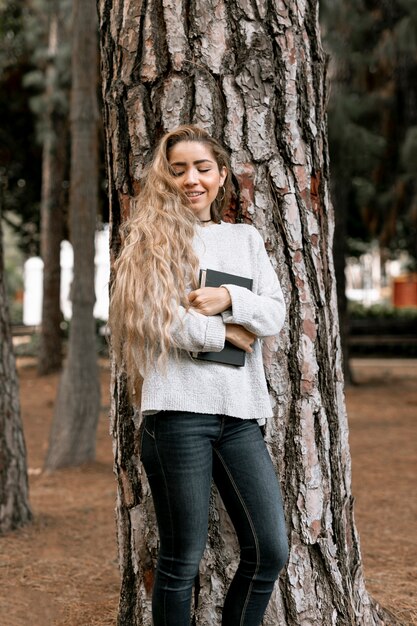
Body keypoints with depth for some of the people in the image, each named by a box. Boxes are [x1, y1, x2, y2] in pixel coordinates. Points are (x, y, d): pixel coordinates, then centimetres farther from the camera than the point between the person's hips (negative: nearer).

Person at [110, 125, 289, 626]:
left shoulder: (246, 238, 19)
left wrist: (229, 299, -8)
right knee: (183, 556, 0)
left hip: (240, 413, 4)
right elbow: (153, 318, -8)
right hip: (179, 408, -4)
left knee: (270, 550, -1)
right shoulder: (152, 238, 6)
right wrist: (226, 332, -4)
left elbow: (275, 315, 10)